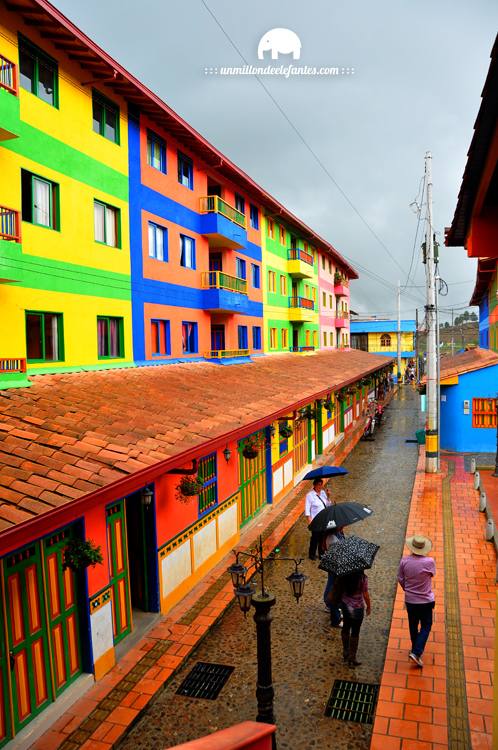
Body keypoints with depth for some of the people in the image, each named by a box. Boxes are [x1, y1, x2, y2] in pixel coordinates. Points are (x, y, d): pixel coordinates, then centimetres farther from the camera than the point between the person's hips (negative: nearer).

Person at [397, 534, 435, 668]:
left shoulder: (404, 561, -15)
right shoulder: (429, 561, -24)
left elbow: (400, 579, -2)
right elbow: (432, 574, -2)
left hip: (409, 600, 3)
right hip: (426, 601, -2)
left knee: (413, 625, 22)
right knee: (426, 626, 14)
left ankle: (415, 649, 39)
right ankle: (416, 653, 4)